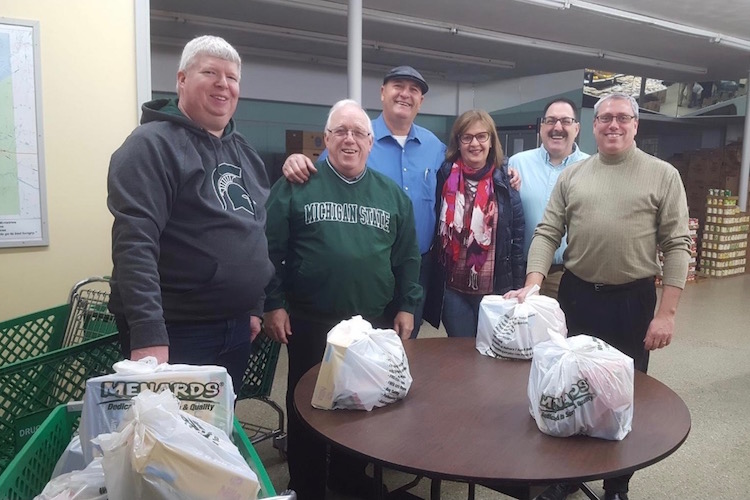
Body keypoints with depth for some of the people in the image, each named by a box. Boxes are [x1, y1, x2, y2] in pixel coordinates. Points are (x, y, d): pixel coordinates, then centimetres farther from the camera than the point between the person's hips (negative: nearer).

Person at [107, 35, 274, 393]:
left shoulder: (242, 150, 12)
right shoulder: (152, 144, -12)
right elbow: (134, 243, -22)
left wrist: (256, 305, 15)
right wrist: (147, 333, -29)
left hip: (235, 327, 8)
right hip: (175, 331, -7)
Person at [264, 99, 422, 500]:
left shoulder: (392, 193, 7)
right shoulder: (296, 186, -3)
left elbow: (407, 256, 9)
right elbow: (272, 250, -5)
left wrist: (406, 306, 5)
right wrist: (273, 304, -8)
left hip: (372, 323, 3)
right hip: (309, 320, -3)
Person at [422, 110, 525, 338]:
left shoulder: (505, 181, 0)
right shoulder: (444, 177, -1)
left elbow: (517, 237, 1)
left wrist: (518, 288, -1)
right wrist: (432, 283, -1)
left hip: (496, 289, 0)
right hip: (453, 288, 0)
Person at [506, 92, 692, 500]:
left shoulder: (663, 175, -1)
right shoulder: (572, 176, 5)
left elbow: (677, 245, -4)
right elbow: (547, 233, 1)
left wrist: (666, 312, -10)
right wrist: (533, 284, -13)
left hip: (633, 300, -2)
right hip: (577, 295, 2)